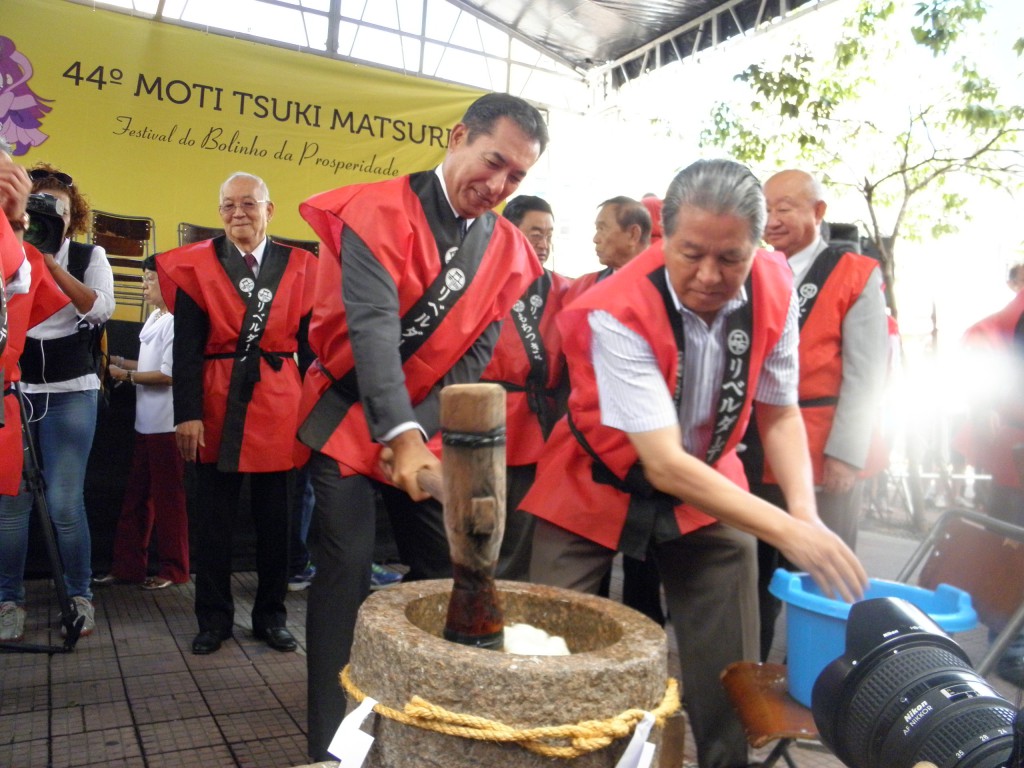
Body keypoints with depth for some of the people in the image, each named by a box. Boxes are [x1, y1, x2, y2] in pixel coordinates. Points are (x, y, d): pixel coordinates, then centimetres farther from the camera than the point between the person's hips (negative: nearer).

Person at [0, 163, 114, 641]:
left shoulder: (90, 256, 5)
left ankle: (80, 597, 6)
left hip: (70, 394, -2)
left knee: (64, 502, -6)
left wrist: (52, 263, -17)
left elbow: (100, 308, -11)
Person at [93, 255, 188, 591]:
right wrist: (121, 362, 8)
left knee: (168, 498, 2)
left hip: (166, 424, -9)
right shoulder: (154, 319, 14)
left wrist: (128, 376, -10)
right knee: (136, 496, 13)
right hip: (146, 422, 9)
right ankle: (128, 566, 21)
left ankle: (173, 569, 14)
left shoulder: (174, 322, -14)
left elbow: (168, 375, -18)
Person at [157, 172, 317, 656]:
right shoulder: (196, 265, 2)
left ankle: (271, 617, 23)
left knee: (273, 516, 9)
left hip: (278, 403, 1)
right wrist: (187, 413, -11)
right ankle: (214, 619, 22)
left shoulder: (298, 267, 5)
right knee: (213, 516, 7)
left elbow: (309, 345, 6)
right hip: (216, 403, -1)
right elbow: (186, 349, -3)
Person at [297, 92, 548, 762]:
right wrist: (400, 435, -37)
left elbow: (476, 355, -3)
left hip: (430, 430, 4)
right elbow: (373, 326, -27)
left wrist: (424, 433, -14)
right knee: (346, 572, -9)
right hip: (350, 421, -4)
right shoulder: (380, 210, -15)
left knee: (448, 569, 3)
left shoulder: (508, 249, 0)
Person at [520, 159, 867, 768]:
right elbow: (664, 465, -32)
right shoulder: (617, 313, -29)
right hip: (599, 488, -3)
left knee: (730, 667, 2)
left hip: (709, 486, 4)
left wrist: (807, 512, -17)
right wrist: (789, 531, -36)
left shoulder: (775, 289, -14)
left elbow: (779, 412, -2)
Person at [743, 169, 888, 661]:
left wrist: (844, 454, -14)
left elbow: (866, 373, -8)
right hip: (751, 453, 4)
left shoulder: (855, 276, -2)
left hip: (824, 457, -4)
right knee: (751, 574, 14)